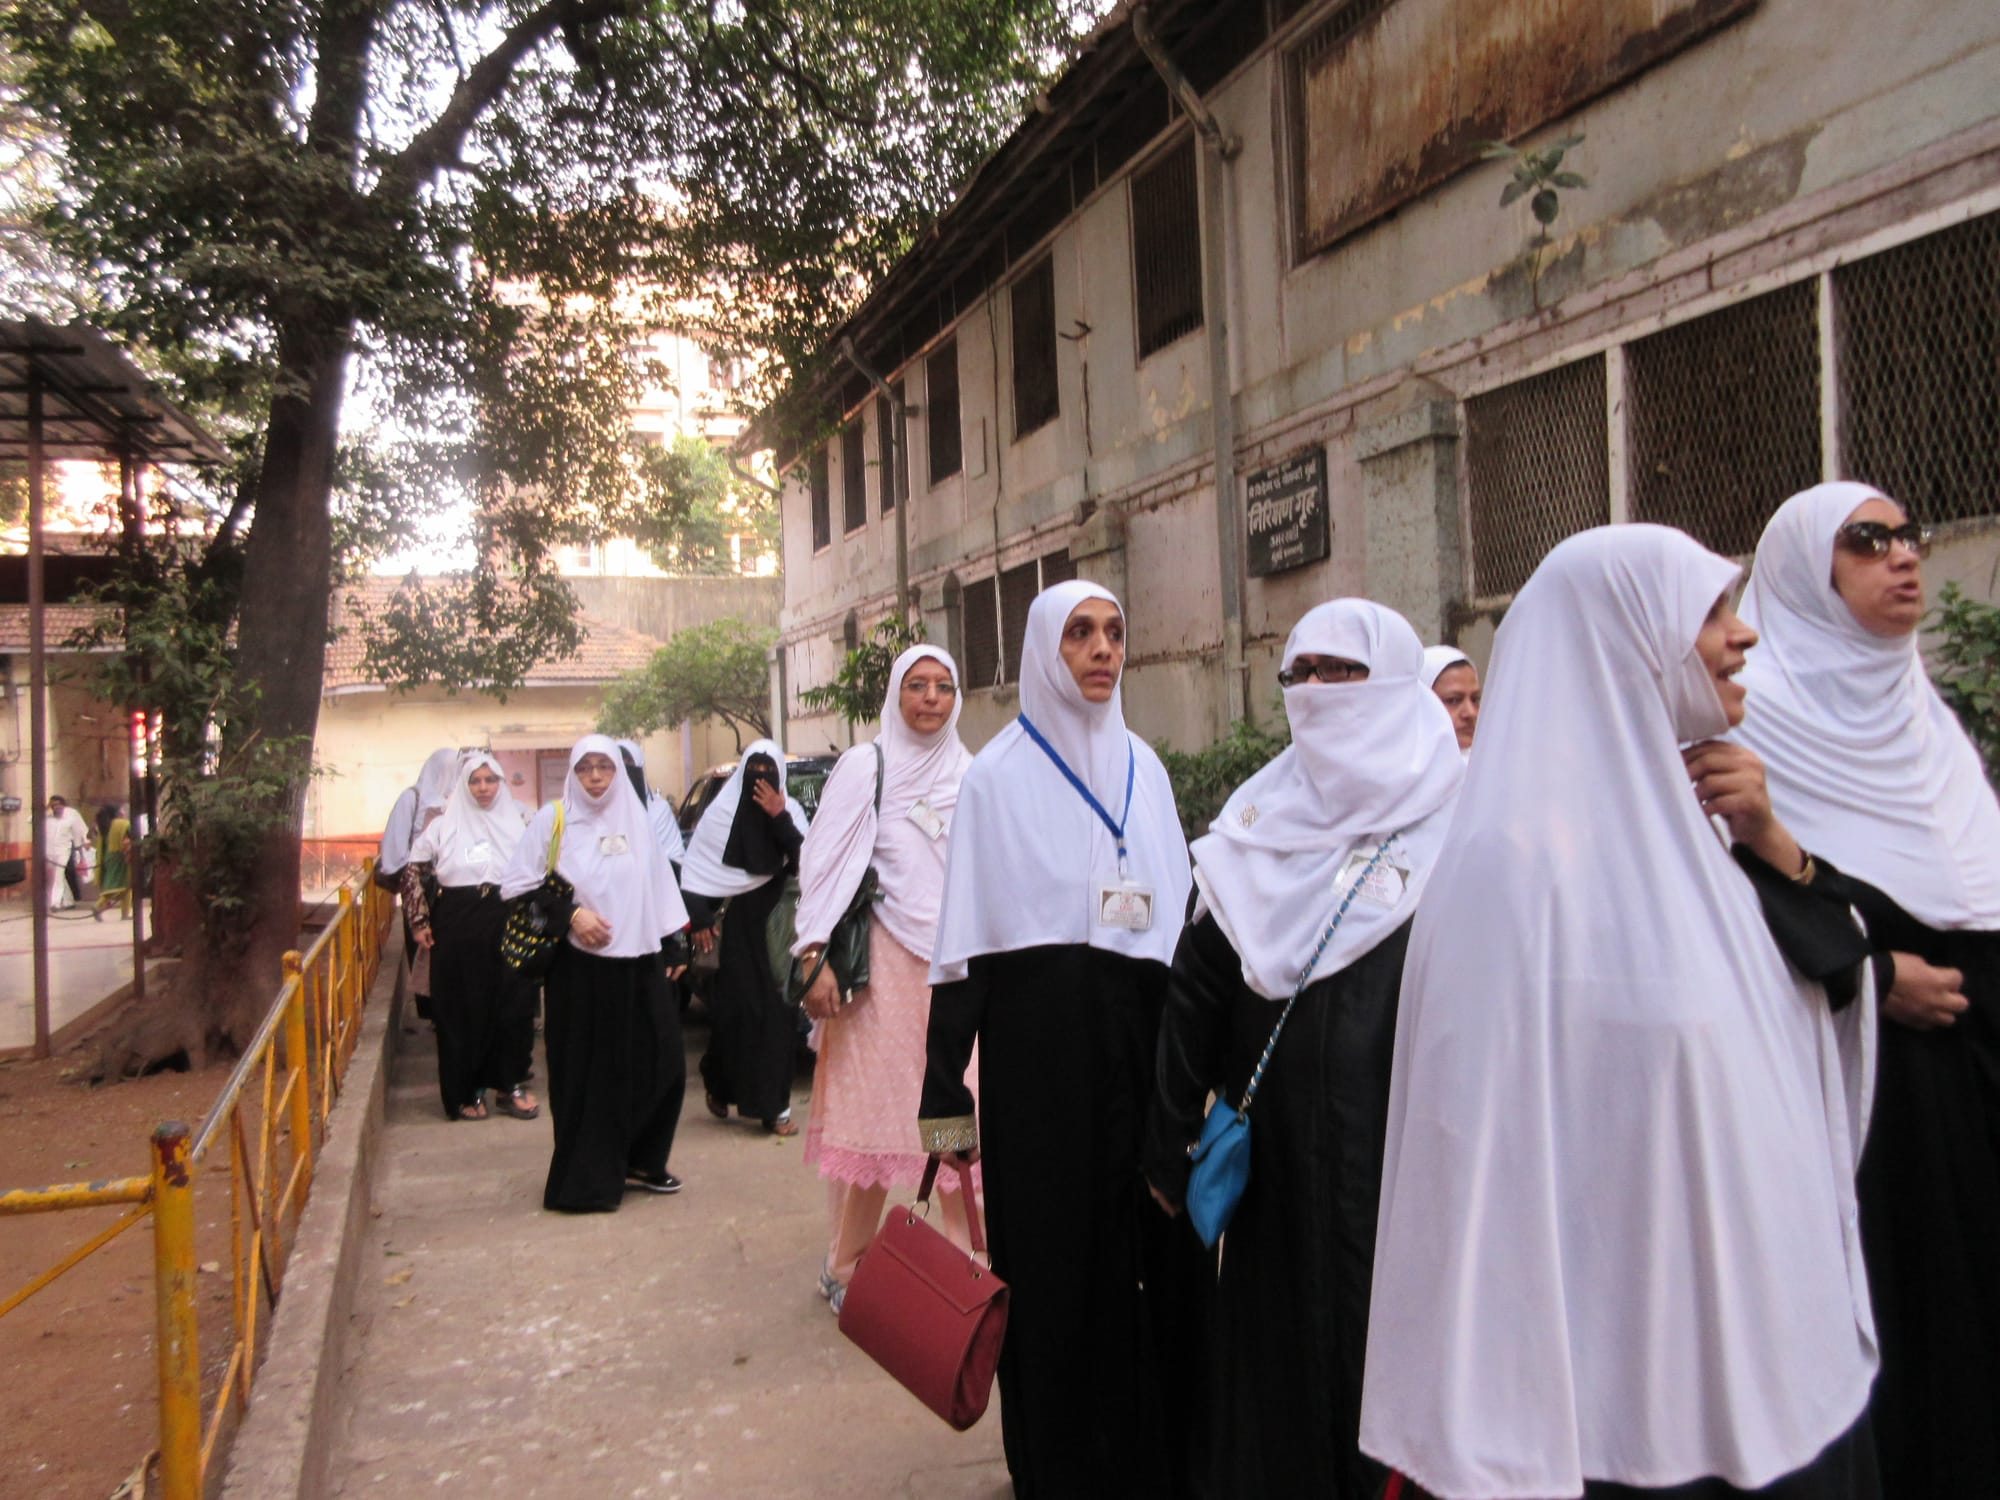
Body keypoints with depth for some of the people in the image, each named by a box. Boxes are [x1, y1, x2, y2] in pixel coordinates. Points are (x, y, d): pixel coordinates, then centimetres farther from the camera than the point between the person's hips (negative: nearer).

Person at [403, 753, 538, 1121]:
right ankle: (468, 1090, 15)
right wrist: (420, 921, 1)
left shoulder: (519, 821, 7)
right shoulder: (444, 825, 5)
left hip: (507, 924, 1)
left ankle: (510, 1084, 15)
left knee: (513, 1004, 1)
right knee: (462, 1007, 3)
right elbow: (413, 871, 8)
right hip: (457, 927, -1)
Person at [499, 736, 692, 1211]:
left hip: (635, 964, 4)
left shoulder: (635, 820, 9)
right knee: (585, 1073, 2)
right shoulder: (553, 820, -2)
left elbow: (658, 888, 14)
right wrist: (570, 914, -15)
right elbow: (516, 886, -5)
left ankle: (639, 1161, 23)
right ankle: (584, 1178, 16)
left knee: (659, 1064, 4)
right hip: (578, 968, -4)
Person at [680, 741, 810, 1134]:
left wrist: (779, 819, -14)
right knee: (733, 1008, 0)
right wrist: (701, 920, -7)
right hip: (737, 927, -1)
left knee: (775, 1011, -1)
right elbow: (698, 870, 1)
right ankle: (719, 1082, 24)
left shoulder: (789, 811, 6)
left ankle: (774, 1106, 7)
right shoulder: (722, 810, 3)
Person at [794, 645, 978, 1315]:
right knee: (877, 1108, 2)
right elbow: (825, 861, -5)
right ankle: (846, 1267, 17)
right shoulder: (865, 765, -1)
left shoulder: (972, 774, 10)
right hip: (887, 962, -3)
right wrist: (816, 956, -13)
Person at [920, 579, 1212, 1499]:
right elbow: (963, 938, -4)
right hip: (1042, 1037, -4)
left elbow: (1179, 910, 15)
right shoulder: (998, 775, -2)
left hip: (1143, 1027, 4)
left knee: (1163, 1249, 5)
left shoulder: (1143, 765, 11)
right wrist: (945, 1096, -8)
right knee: (1056, 1260, 3)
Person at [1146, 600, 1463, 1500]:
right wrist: (1172, 1140, 5)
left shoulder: (1452, 827, -3)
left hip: (1398, 1162, -3)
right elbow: (1196, 986, 7)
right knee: (1273, 1363, 11)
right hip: (1276, 1157, 3)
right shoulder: (1255, 823, 7)